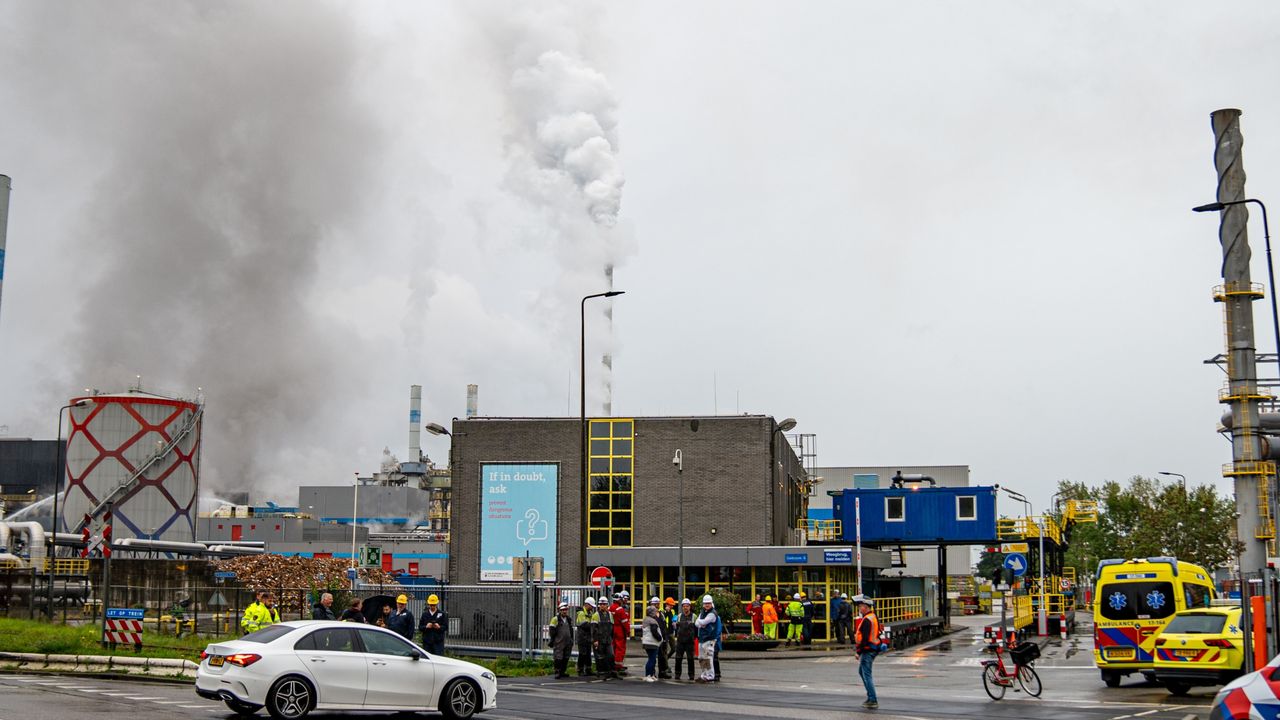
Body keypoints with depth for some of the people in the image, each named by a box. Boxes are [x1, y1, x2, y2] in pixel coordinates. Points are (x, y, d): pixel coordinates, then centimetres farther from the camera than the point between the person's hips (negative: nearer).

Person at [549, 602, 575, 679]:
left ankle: (563, 672, 16)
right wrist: (552, 640, -9)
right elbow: (551, 631, -5)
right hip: (559, 643, -6)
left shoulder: (569, 619, 16)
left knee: (566, 658, 8)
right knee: (558, 658, -9)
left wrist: (572, 640, 21)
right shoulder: (555, 619, -4)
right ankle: (557, 673, -6)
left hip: (568, 643, 6)